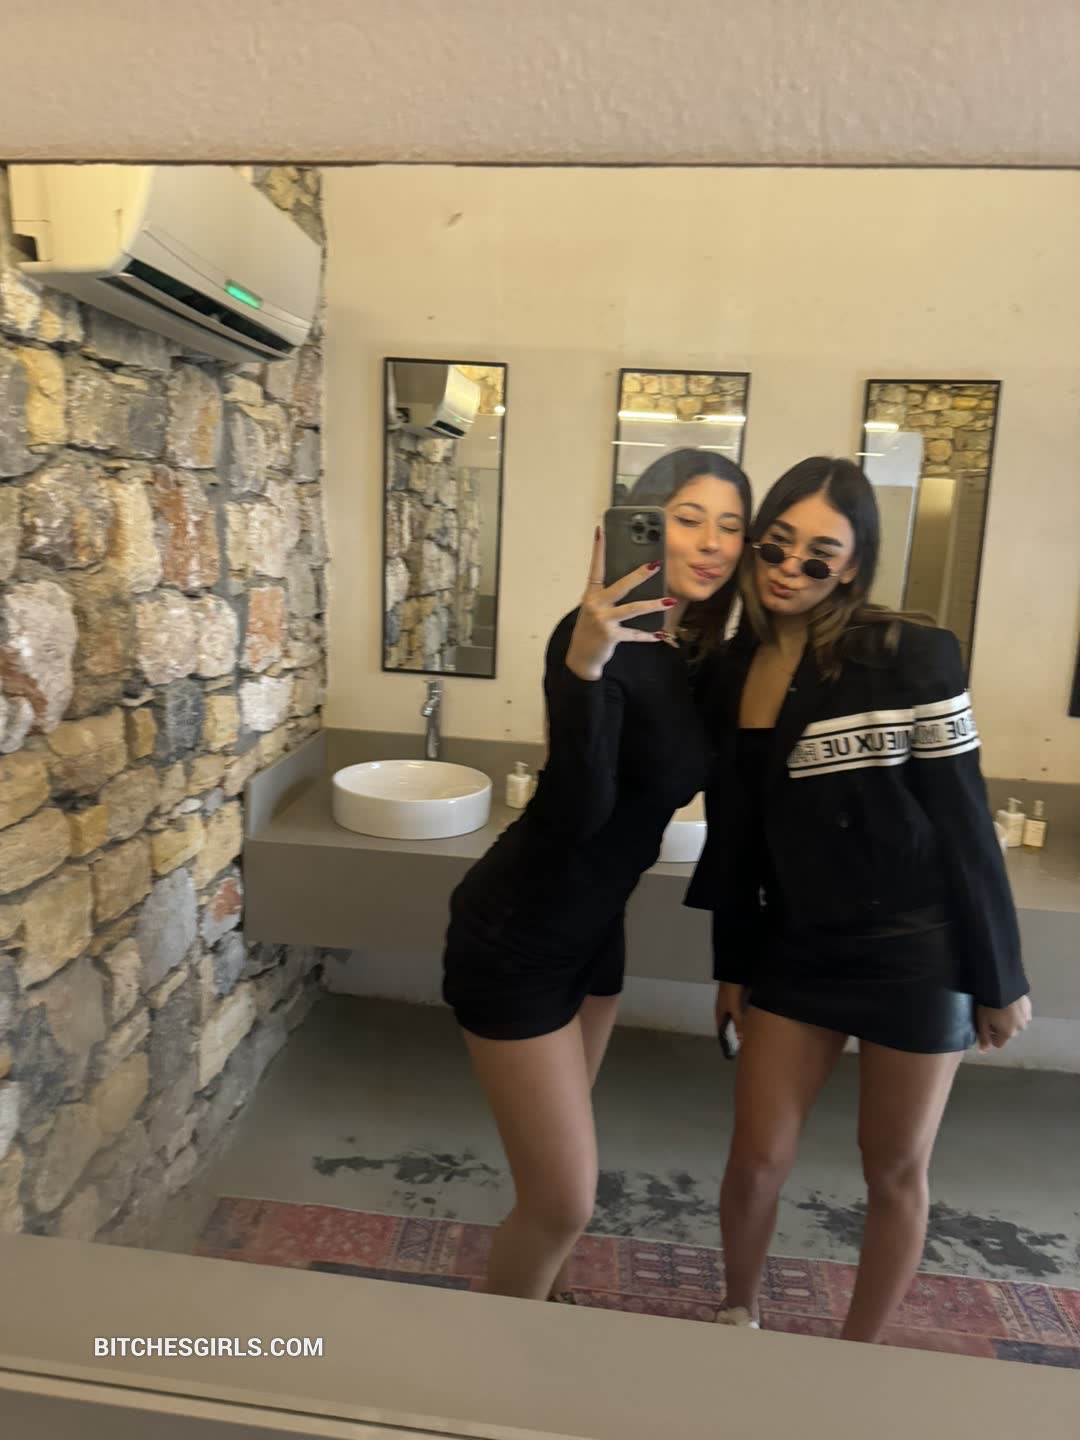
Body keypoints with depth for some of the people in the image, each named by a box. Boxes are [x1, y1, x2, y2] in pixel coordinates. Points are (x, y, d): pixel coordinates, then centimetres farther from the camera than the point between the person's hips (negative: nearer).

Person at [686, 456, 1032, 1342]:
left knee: (896, 1172, 14)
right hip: (794, 951, 4)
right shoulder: (729, 673, -1)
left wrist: (1000, 976, -6)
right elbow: (736, 835, 7)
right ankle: (739, 1319, 41)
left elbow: (966, 824, -10)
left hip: (915, 955, -3)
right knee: (756, 1162, 11)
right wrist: (732, 964, 12)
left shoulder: (912, 658, -15)